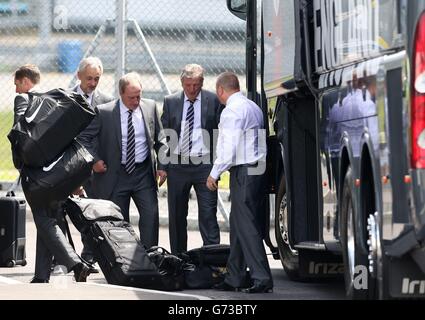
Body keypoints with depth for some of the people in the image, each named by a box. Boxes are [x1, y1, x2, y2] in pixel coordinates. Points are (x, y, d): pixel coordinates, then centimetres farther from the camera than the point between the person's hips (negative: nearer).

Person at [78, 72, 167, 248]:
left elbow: (160, 139, 12)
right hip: (115, 174, -2)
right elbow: (83, 137, 1)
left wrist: (162, 165, 2)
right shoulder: (104, 112, -8)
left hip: (144, 173, 2)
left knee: (151, 214, -9)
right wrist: (94, 160, -9)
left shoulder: (150, 107, 3)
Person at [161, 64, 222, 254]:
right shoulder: (170, 102, 7)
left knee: (208, 214, -7)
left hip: (204, 165, -3)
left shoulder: (213, 101, 1)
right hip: (177, 165, 3)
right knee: (176, 216, 9)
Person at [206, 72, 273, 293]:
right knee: (238, 225, 14)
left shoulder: (232, 111, -13)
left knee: (246, 226, -10)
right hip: (257, 169, 10)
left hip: (243, 173, -10)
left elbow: (229, 149, -18)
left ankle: (262, 278, -14)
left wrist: (214, 174, -9)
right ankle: (234, 278, 18)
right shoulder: (252, 107, 18)